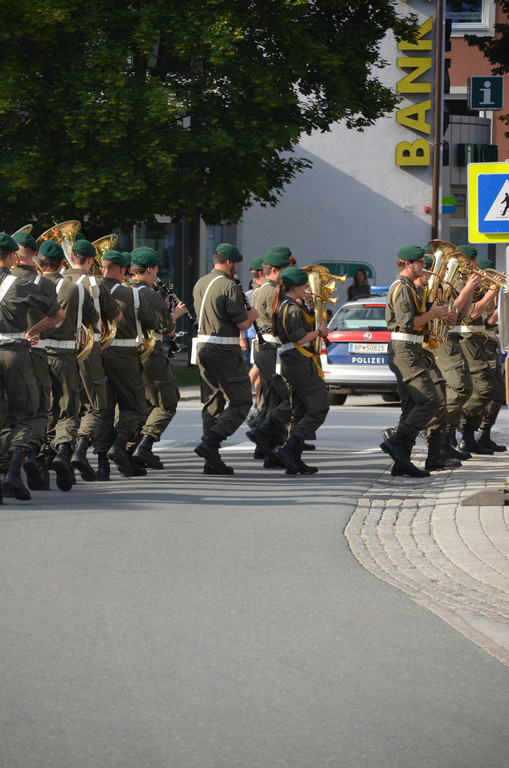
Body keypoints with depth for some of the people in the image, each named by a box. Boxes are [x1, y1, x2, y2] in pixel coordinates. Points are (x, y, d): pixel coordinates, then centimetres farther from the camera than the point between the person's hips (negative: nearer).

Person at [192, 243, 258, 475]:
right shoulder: (229, 287, -14)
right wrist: (252, 314, 7)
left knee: (212, 403, 12)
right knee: (240, 403, -2)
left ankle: (212, 460, 9)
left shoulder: (200, 284, 12)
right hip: (225, 351, -8)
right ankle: (210, 443, -16)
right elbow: (243, 324, -15)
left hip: (203, 347, 8)